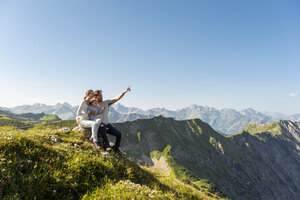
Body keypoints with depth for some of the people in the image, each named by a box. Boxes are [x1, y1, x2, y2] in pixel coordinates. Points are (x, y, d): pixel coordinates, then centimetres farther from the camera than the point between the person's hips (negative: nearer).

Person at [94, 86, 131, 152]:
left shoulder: (106, 102, 11)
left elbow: (117, 98, 4)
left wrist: (125, 92, -8)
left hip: (107, 124, 4)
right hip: (99, 124, -4)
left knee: (119, 134, -11)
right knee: (102, 126, -40)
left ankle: (115, 148, 11)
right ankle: (106, 144, -27)